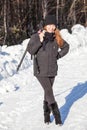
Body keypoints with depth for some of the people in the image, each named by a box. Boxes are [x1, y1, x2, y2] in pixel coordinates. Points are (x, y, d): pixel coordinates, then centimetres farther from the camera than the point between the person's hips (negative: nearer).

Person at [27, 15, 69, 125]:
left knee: (48, 93, 10)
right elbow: (30, 50, -14)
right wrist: (40, 41, -25)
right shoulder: (36, 36, -8)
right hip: (40, 70, -4)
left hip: (52, 70, 4)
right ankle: (57, 116, -4)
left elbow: (66, 47, 20)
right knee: (49, 92, -10)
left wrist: (59, 55, 6)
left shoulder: (57, 38, 3)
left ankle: (47, 115, 20)